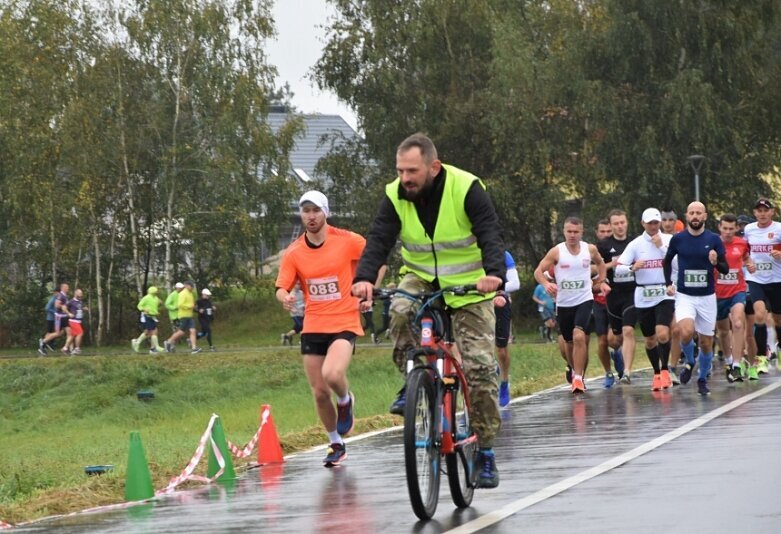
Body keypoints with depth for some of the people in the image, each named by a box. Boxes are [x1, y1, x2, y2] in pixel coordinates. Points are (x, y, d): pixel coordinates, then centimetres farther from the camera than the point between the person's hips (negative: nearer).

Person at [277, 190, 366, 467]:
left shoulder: (347, 241, -6)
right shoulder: (293, 253, 0)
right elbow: (281, 287, -2)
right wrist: (284, 298, -26)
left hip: (344, 323, -3)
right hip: (313, 327, 3)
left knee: (332, 374, -29)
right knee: (319, 392, 5)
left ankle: (345, 401, 7)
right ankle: (336, 444, 27)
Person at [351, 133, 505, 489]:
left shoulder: (466, 188, -20)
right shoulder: (396, 196, -10)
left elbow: (490, 235, -28)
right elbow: (379, 240, -19)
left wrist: (494, 274, -47)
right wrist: (364, 279, -38)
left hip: (468, 285, -3)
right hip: (421, 278, 3)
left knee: (480, 366, -10)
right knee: (400, 312, -33)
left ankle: (486, 451, 1)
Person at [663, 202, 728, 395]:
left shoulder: (714, 239, -3)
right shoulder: (678, 239, -2)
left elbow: (725, 269, -1)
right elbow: (667, 261, 16)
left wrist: (716, 262, -22)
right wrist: (668, 283, 6)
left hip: (707, 296, 1)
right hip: (684, 295, -1)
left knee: (706, 343, 6)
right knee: (686, 332, -26)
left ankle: (703, 379, 27)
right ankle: (689, 362, 4)